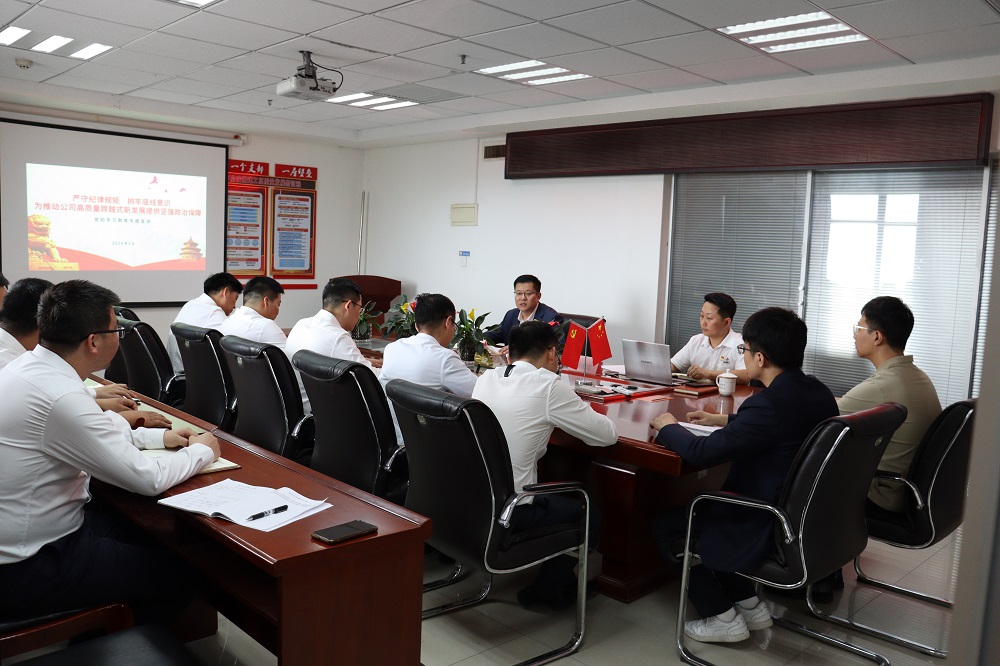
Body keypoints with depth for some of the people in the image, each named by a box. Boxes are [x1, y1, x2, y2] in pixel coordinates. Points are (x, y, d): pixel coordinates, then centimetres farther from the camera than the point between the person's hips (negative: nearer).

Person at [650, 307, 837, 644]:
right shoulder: (817, 391, -1)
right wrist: (726, 420, 22)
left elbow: (702, 453, -25)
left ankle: (723, 618, 12)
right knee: (700, 509, 25)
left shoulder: (768, 403, -29)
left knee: (665, 526, 7)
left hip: (772, 530, -9)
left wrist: (668, 427, -6)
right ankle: (748, 604, 26)